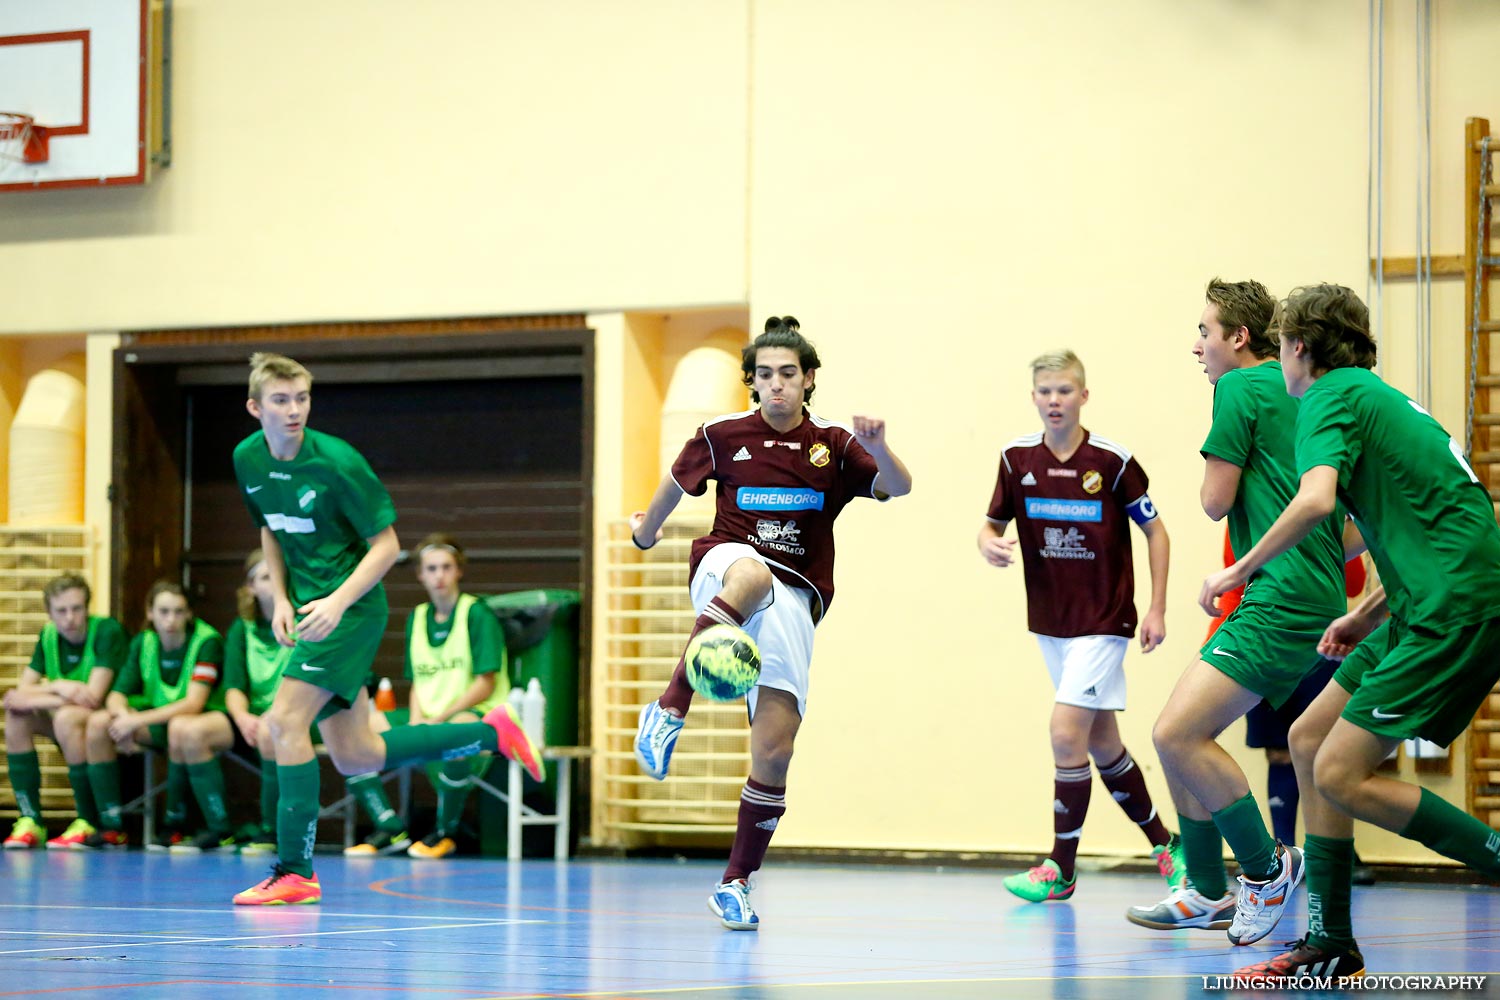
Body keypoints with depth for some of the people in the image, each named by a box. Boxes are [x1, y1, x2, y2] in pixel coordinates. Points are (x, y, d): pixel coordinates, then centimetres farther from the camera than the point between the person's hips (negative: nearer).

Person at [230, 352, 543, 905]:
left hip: (351, 608, -8)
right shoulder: (248, 459, 2)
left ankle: (294, 872, -13)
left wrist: (338, 602, -24)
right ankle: (492, 734, 24)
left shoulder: (337, 462, -18)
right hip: (310, 609, 8)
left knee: (284, 719, -19)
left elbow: (387, 545, -13)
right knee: (356, 758, 8)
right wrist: (281, 599, 5)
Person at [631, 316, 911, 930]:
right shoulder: (723, 435, 5)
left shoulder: (832, 444, 5)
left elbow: (898, 488, -9)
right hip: (724, 569, -2)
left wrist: (878, 447, -30)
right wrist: (645, 531, 39)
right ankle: (669, 710, -46)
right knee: (752, 572, -42)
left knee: (774, 746, -8)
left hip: (793, 601, 2)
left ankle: (736, 882, 6)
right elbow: (677, 483, 24)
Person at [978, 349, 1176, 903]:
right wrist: (990, 545, -15)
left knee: (1066, 732, -15)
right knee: (1101, 743, 13)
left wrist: (1157, 609, -7)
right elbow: (992, 523, 9)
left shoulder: (1112, 461, -11)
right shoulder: (1017, 458, -1)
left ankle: (1061, 868, -6)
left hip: (1104, 621, -5)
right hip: (1051, 622, 5)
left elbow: (1155, 532, -2)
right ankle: (1162, 841, 31)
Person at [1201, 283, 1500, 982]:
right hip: (1429, 603, 10)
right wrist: (1368, 615, 28)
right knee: (1308, 740, 11)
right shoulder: (1373, 397, 23)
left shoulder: (1331, 396, -6)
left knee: (1340, 775, -11)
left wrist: (1240, 570, -13)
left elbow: (1316, 499, -25)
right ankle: (1329, 944, 13)